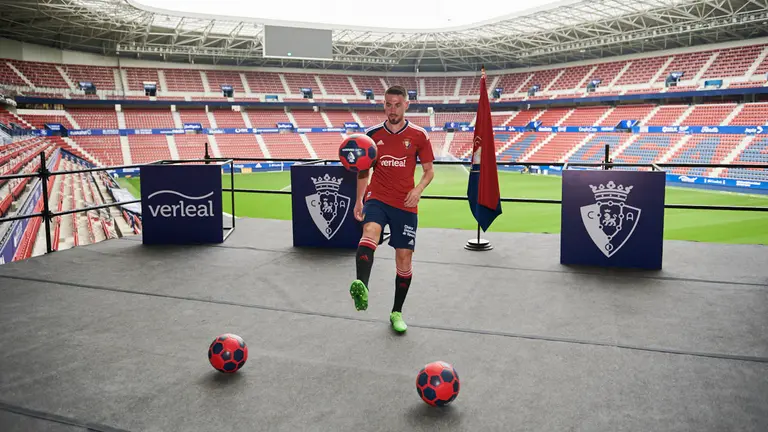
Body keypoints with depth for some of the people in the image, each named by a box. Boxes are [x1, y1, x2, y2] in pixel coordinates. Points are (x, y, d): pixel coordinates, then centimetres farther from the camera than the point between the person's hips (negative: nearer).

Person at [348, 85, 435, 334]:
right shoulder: (372, 134, 4)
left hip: (406, 204, 0)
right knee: (370, 231, -33)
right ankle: (362, 290, -54)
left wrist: (419, 189, -14)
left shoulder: (419, 136, 1)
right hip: (377, 198, 0)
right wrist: (359, 200, 3)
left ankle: (397, 313, 23)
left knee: (404, 259, 4)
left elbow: (429, 171, 6)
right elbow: (363, 171, 13)